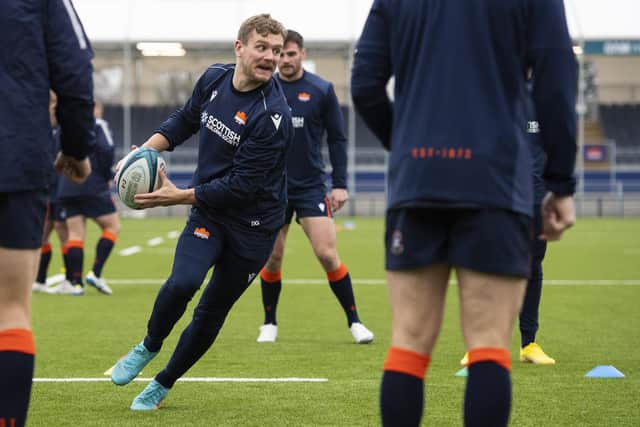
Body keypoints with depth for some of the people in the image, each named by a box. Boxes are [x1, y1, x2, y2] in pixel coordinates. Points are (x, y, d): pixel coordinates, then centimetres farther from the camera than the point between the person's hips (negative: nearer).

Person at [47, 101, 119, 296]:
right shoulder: (97, 125, 0)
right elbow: (106, 150, -14)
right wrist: (107, 176, -2)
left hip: (67, 190, 5)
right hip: (93, 187, -5)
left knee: (75, 234, 5)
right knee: (112, 226, 5)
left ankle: (75, 282, -1)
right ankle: (96, 273, -6)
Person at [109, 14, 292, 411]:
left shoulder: (273, 116, -24)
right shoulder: (214, 78, -6)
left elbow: (242, 185, -24)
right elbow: (186, 118, 15)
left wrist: (180, 196, -21)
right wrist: (148, 149, 1)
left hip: (253, 225, -3)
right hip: (208, 211, 3)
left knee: (212, 311, 7)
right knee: (182, 282, -23)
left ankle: (164, 383, 28)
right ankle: (148, 348, 5)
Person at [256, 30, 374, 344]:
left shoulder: (321, 90, -2)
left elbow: (337, 138, 3)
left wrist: (340, 184, -3)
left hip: (311, 188, -2)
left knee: (327, 254, -10)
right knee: (271, 259, 5)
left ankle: (354, 321, 2)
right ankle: (269, 324, 22)